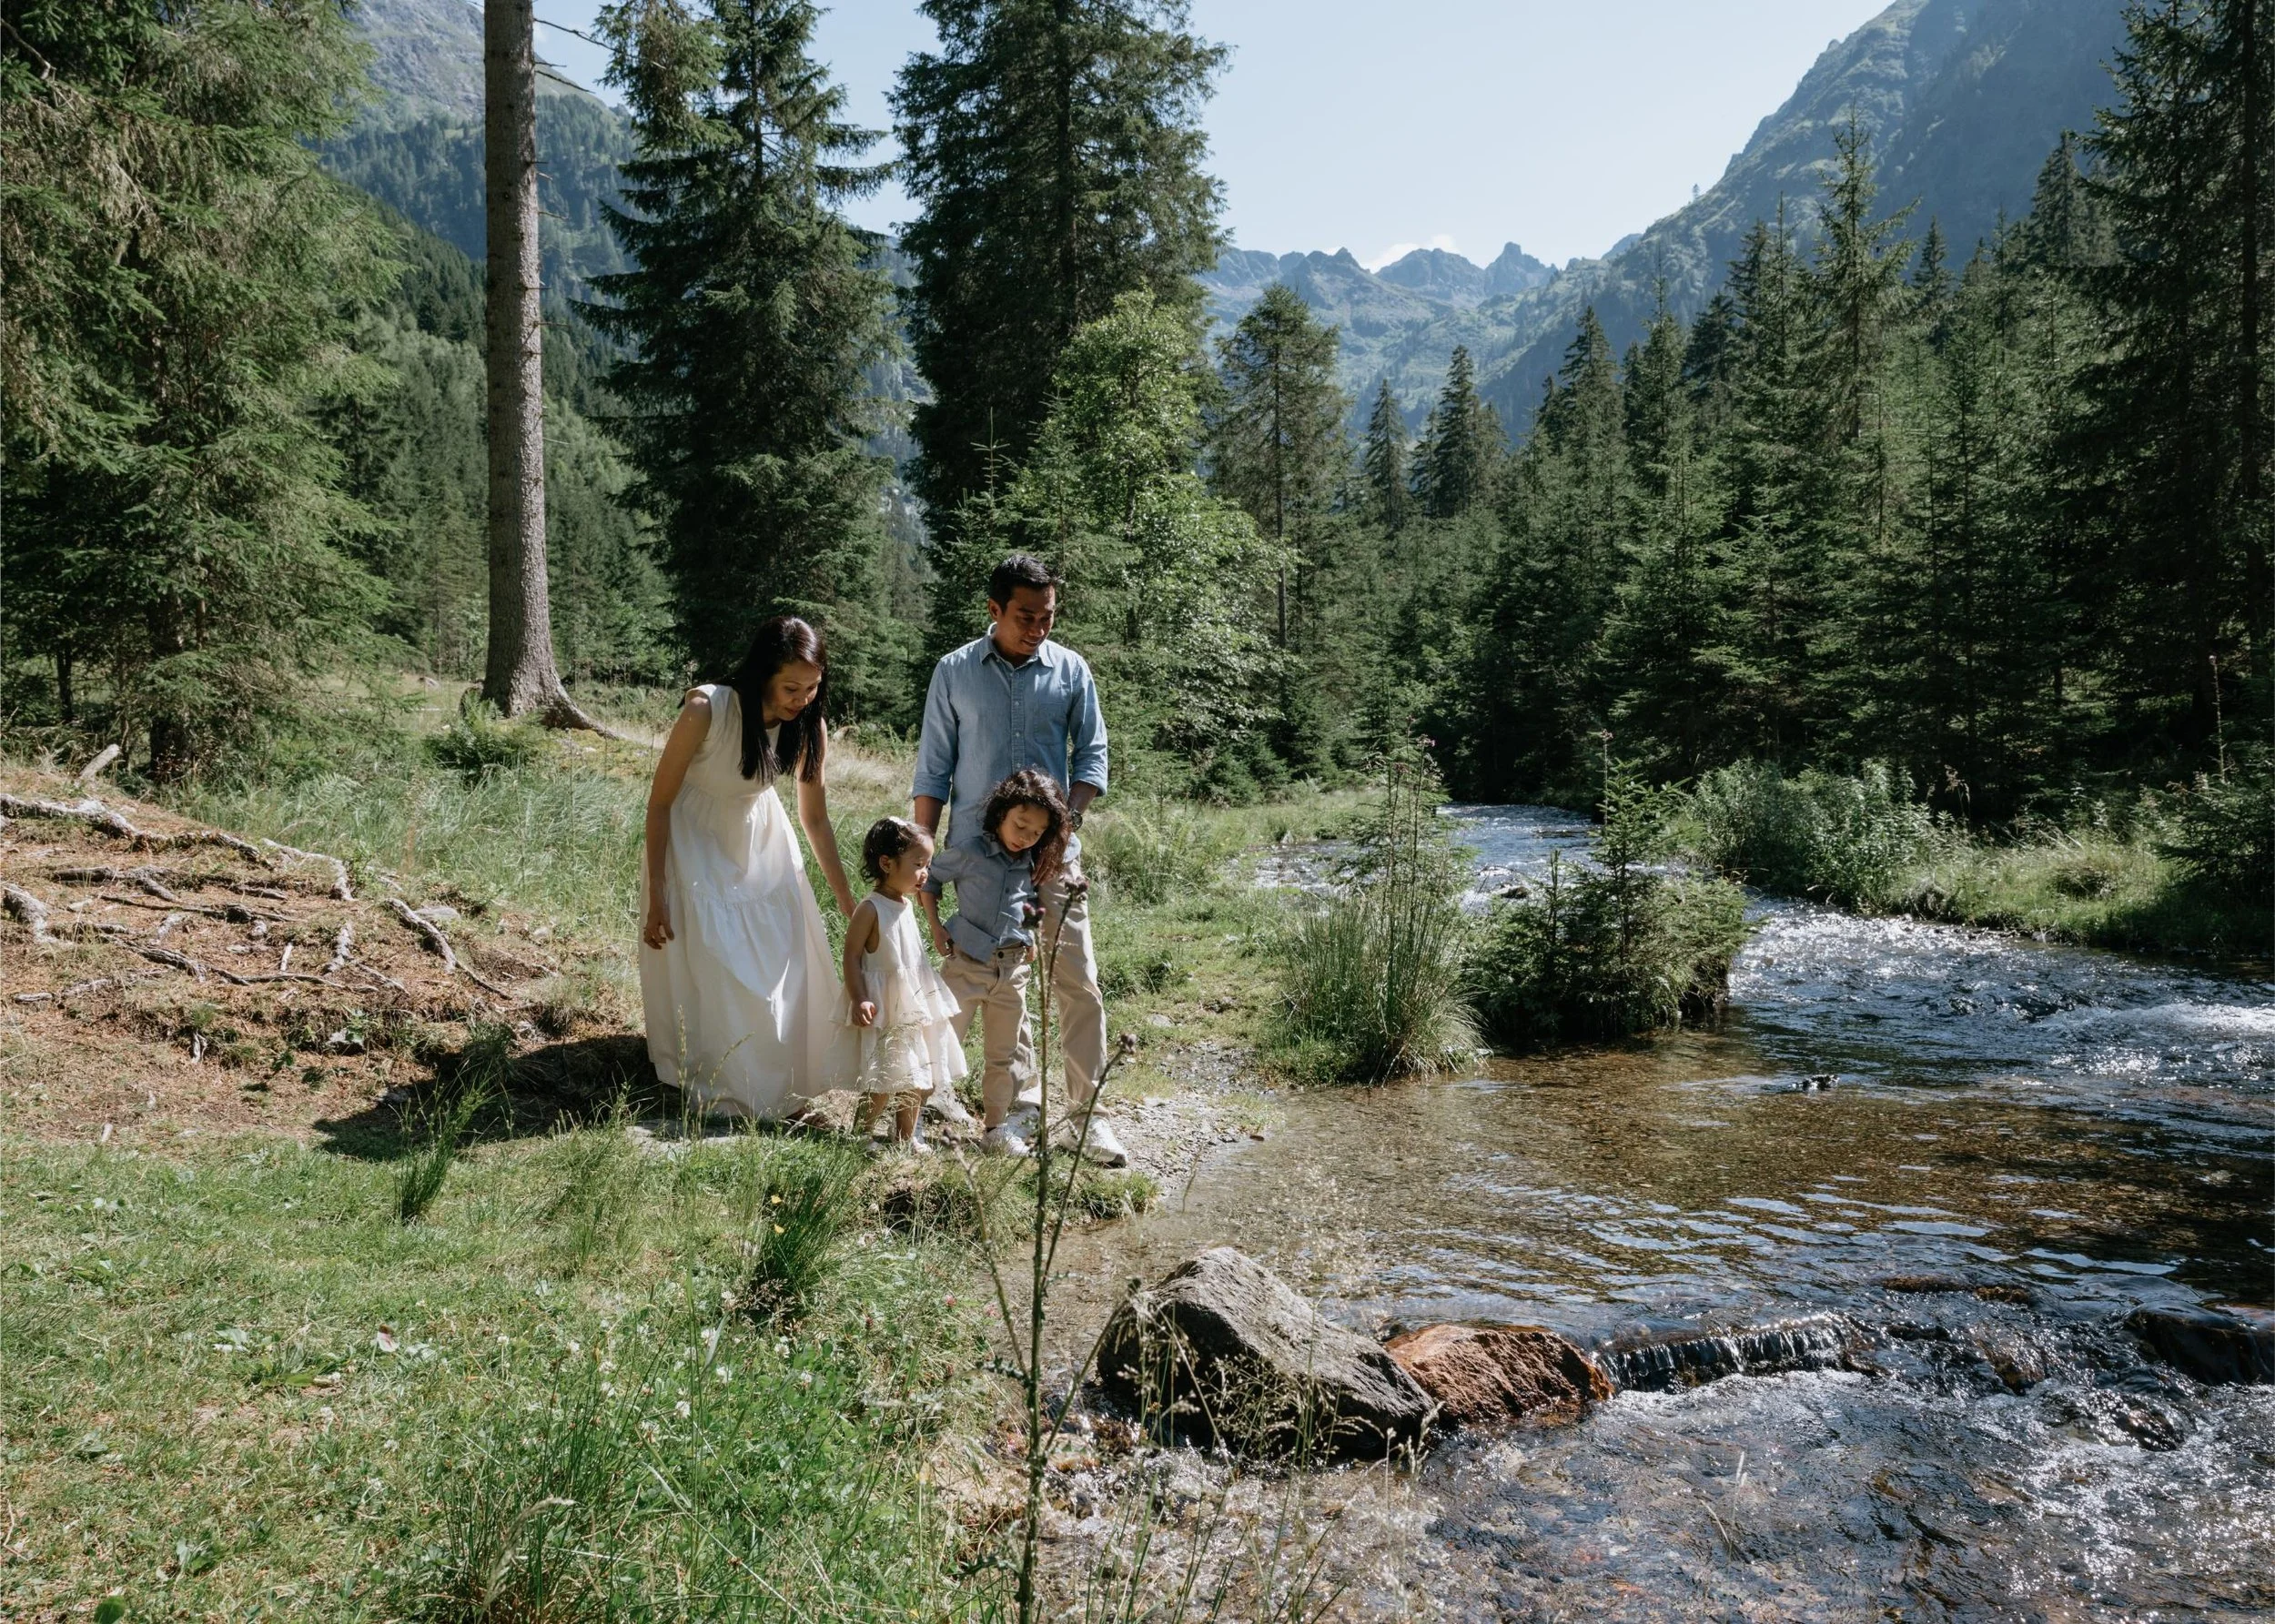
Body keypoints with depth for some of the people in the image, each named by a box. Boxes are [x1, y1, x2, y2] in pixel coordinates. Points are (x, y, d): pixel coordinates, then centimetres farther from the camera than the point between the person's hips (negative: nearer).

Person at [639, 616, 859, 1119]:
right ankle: (717, 1094, 19)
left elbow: (816, 818, -6)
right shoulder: (705, 709, -31)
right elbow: (660, 802, -19)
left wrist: (850, 905, -5)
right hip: (695, 845, -4)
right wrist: (657, 896, -18)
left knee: (785, 970, 7)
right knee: (707, 976, -1)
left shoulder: (809, 727, -19)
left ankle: (777, 1087, 27)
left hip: (761, 842, 4)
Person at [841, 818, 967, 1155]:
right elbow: (852, 956, -17)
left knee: (917, 1079, 14)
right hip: (884, 1011, -9)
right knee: (884, 1082, -7)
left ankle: (906, 1138, 27)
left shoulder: (906, 906, 10)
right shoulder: (871, 909, -16)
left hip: (915, 1007, 9)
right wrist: (859, 1001, -25)